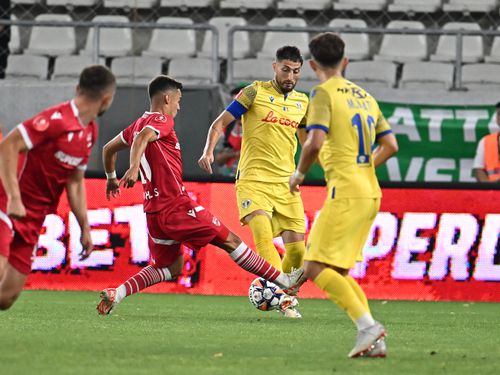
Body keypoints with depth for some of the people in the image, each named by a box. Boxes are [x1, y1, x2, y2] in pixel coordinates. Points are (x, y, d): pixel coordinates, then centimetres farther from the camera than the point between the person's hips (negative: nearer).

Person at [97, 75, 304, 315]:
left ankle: (115, 294, -1)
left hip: (153, 210, 8)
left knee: (171, 268, 16)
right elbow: (142, 138, -29)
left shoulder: (139, 123, 17)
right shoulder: (162, 121, -8)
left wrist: (111, 178, 42)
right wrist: (134, 168, -43)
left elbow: (108, 148, 28)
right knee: (229, 240, 1)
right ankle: (283, 281, 7)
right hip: (176, 205, -8)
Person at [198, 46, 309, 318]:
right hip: (253, 180, -5)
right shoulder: (256, 92, -2)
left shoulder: (302, 102, 12)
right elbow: (220, 123, -1)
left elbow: (307, 140, 28)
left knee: (297, 249, -1)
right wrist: (208, 151, -16)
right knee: (263, 235, -26)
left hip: (286, 183, 5)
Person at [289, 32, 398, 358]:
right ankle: (373, 341, 1)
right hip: (371, 193, 8)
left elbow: (315, 142, -18)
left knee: (316, 268, -9)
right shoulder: (365, 97, 18)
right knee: (338, 273, 13)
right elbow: (390, 145, 17)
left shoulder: (324, 93, -5)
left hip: (346, 193, -8)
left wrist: (299, 174, -2)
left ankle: (367, 325, -22)